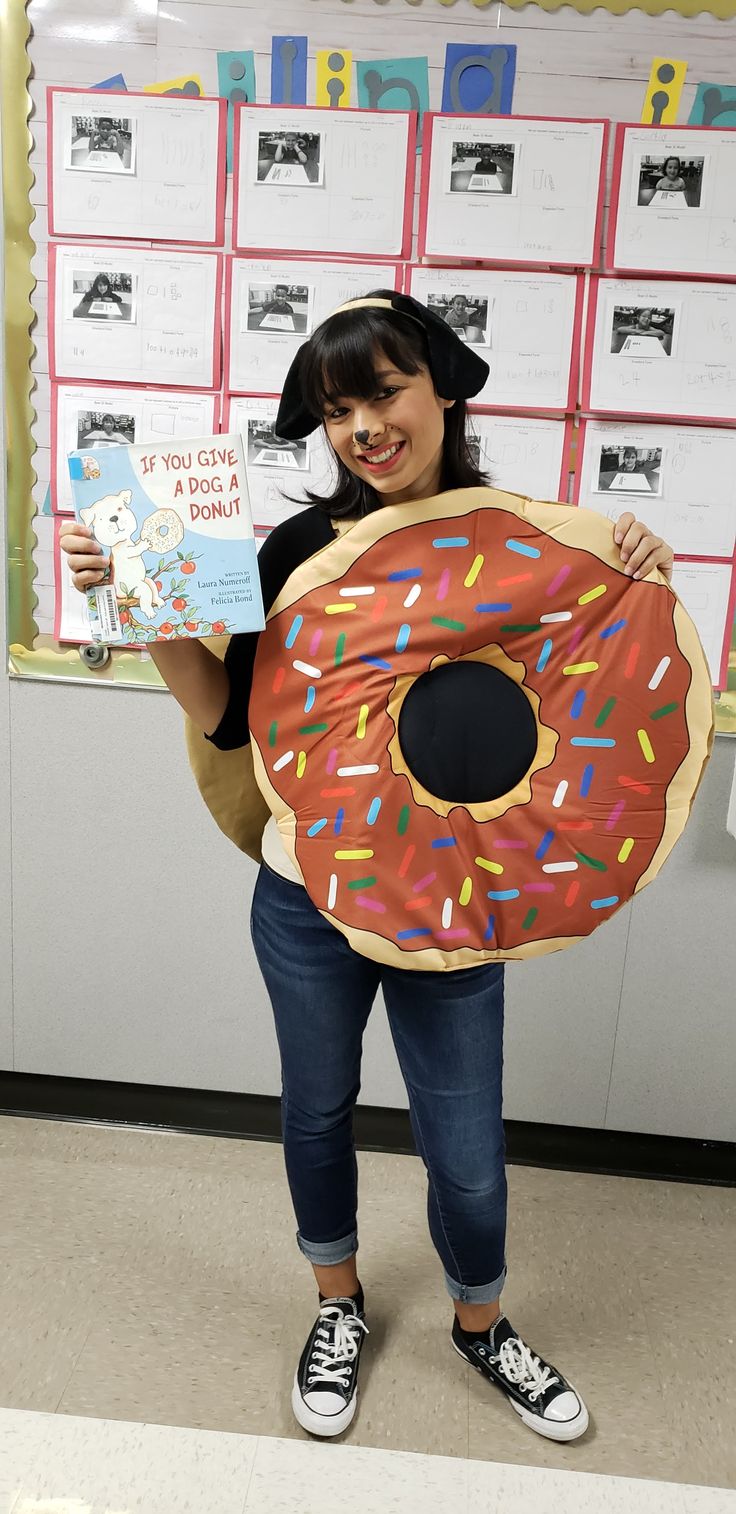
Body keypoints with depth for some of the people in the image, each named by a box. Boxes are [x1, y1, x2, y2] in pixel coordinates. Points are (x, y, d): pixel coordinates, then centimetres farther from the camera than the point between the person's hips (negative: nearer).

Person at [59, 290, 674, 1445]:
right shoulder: (305, 545, -9)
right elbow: (230, 718, -8)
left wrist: (634, 593, -15)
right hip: (310, 900, 1)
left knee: (468, 1157, 10)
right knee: (318, 1109, 21)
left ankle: (482, 1328, 46)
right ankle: (340, 1307, 52)